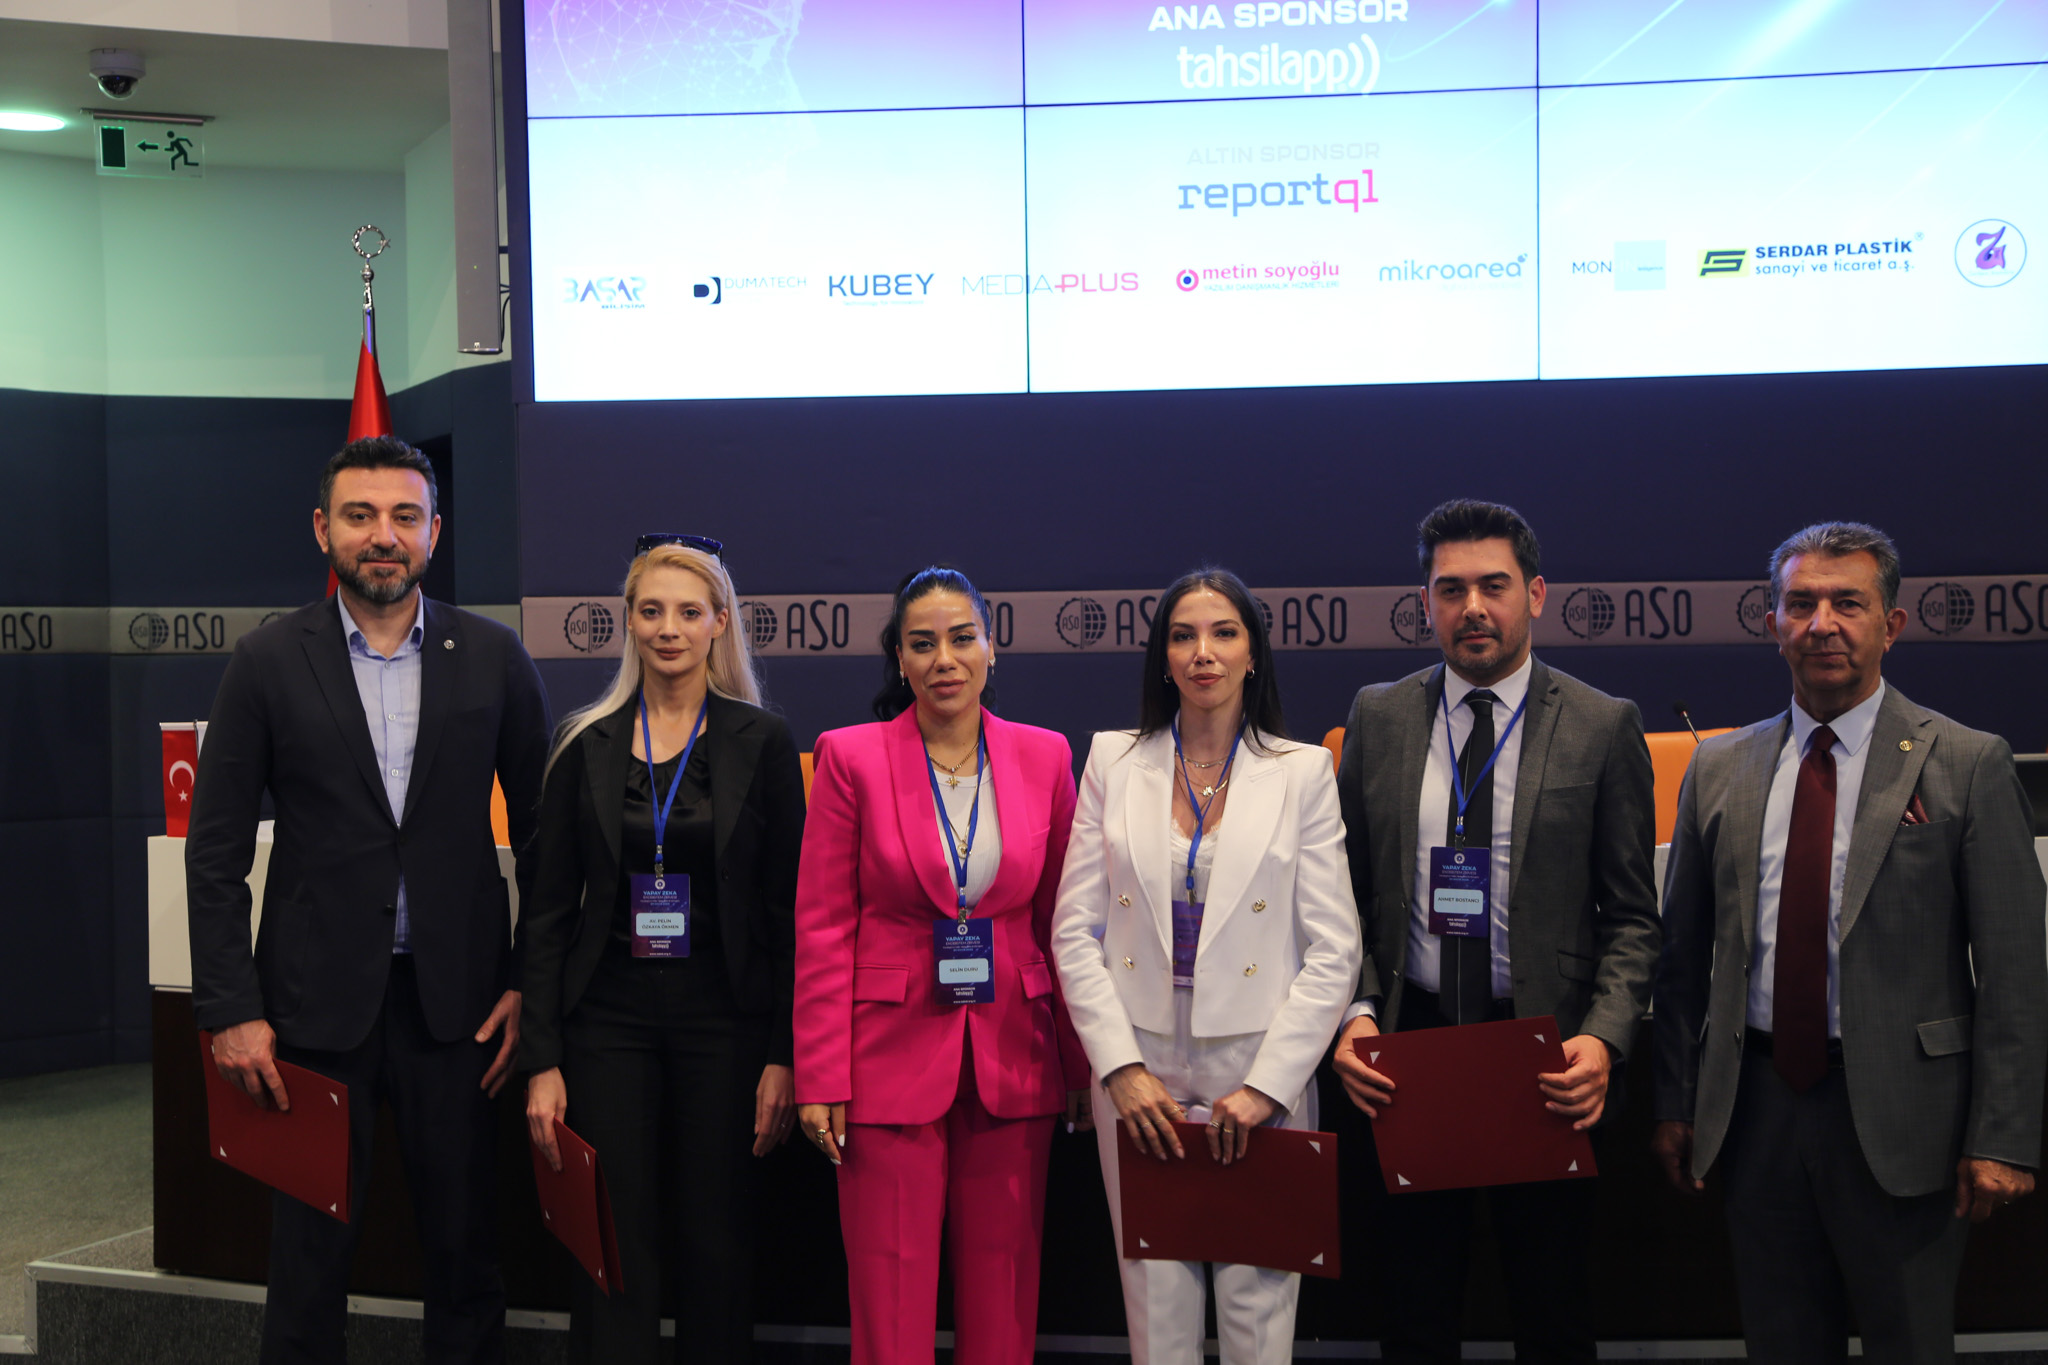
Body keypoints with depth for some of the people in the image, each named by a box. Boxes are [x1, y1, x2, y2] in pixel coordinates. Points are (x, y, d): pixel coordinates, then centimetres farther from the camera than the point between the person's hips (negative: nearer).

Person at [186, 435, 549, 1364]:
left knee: (465, 1249, 9)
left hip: (456, 995, 1)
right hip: (317, 998, -1)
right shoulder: (267, 664, -1)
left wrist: (531, 983, 0)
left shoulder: (493, 658, 2)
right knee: (310, 1249, 9)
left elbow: (541, 834, 5)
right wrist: (230, 1012, -5)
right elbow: (215, 853, 0)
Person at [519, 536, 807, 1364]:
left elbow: (788, 911, -1)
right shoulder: (587, 744, 4)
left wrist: (783, 1055, -6)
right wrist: (542, 1060, -2)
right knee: (613, 1251, 4)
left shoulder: (761, 743, 0)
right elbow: (549, 910, 4)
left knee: (717, 1247, 7)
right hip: (608, 1017, 1)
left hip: (723, 1016, -1)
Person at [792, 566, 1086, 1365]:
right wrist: (821, 1079, -7)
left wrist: (1084, 1062, 5)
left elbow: (1064, 918, 7)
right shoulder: (851, 757, -3)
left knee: (1002, 1296, 10)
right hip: (892, 1054, -2)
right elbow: (823, 928, -3)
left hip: (1014, 1058, 2)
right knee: (891, 1299, 4)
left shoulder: (1044, 757, 4)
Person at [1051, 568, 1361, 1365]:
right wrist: (1121, 1068, -7)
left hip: (1260, 1076, -1)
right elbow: (1075, 931, 3)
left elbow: (1333, 950, -3)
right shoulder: (1113, 761, 5)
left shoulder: (1303, 771, 1)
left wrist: (1267, 1086, -11)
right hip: (1139, 1072, 1)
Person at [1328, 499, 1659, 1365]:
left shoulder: (1604, 727, -1)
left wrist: (1604, 1037, -16)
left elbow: (1631, 917, -1)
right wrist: (1357, 1013, -8)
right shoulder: (1377, 718, 5)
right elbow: (1349, 895, 7)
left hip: (1547, 1060, -1)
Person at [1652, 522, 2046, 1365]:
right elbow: (1684, 954, 9)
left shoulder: (1967, 765, -4)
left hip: (1899, 1114, -3)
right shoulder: (1719, 769, 6)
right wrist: (1674, 1103, 6)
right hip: (1756, 1109, 3)